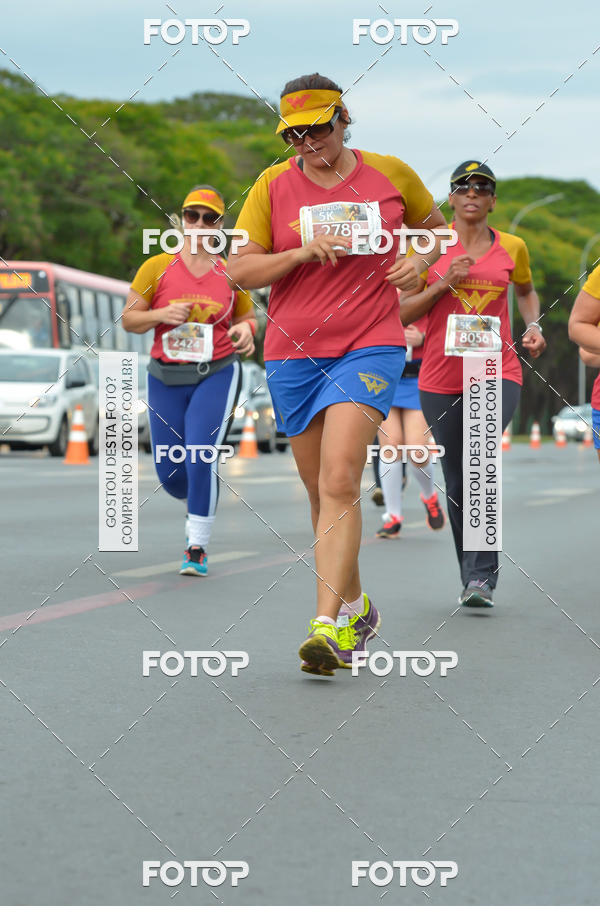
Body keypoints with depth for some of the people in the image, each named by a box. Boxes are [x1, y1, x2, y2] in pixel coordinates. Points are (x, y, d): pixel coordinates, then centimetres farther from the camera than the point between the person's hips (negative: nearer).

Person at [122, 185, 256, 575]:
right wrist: (160, 315, -15)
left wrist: (245, 330, -9)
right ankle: (199, 507, 38)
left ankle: (198, 547, -5)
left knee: (201, 459, -17)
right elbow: (129, 318, 5)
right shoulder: (157, 268, 2)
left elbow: (249, 318, 15)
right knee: (169, 473, 2)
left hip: (217, 375, -1)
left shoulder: (231, 273, 4)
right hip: (165, 378, 2)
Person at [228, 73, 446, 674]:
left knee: (339, 480, -19)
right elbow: (239, 270, 0)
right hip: (293, 354, 3)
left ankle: (328, 626, -24)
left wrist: (421, 261, 1)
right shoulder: (273, 185, 3)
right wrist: (303, 252, -15)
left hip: (369, 347, -3)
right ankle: (354, 608, 30)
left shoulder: (390, 175, 4)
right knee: (320, 489, 10)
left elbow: (435, 227, 22)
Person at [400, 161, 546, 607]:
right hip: (441, 374, 1)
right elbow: (403, 312, 3)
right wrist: (444, 283, -11)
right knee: (457, 480, 7)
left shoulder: (512, 247, 7)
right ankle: (471, 576, 23)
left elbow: (526, 291, 27)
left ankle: (483, 577, -25)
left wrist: (533, 326, 8)